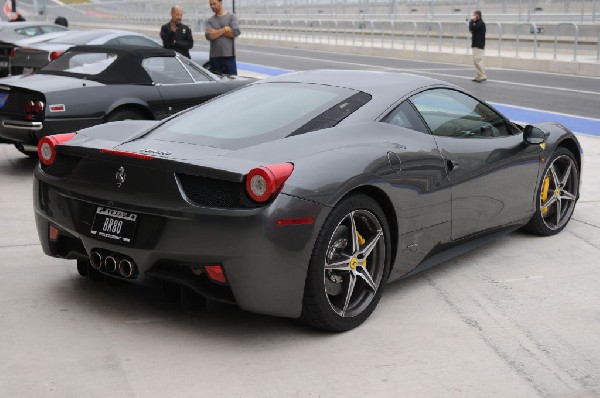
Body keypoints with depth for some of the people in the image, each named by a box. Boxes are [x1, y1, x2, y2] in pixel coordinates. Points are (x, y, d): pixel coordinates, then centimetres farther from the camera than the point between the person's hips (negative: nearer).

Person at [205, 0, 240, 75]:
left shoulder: (231, 16, 5)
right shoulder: (209, 21, 11)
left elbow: (236, 32, -10)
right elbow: (209, 36, -5)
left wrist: (216, 32, -6)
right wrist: (225, 29, -9)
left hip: (229, 55, -2)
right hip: (214, 56, 2)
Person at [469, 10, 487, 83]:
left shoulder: (481, 23, -14)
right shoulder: (478, 23, 19)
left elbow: (471, 28, -23)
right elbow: (472, 30, 22)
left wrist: (471, 20, -11)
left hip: (478, 46, -11)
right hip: (476, 45, 11)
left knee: (478, 61, -13)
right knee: (476, 61, 11)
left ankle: (483, 76, -12)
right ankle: (478, 77, 13)